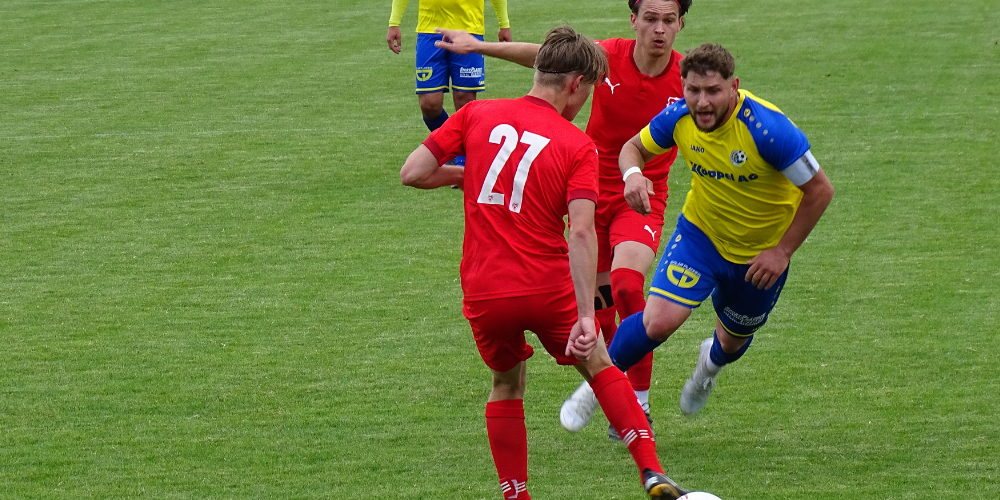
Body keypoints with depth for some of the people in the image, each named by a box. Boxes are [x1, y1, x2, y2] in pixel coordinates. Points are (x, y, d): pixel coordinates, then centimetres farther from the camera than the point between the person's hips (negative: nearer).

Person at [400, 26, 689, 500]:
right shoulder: (578, 146, -5)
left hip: (484, 292, 2)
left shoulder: (476, 114, 2)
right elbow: (581, 232, -17)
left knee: (507, 385, 23)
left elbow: (412, 173, -2)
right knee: (599, 366, 21)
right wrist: (585, 316, -21)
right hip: (549, 288, -2)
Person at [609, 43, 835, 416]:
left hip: (760, 254, -1)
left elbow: (819, 190, -23)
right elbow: (635, 147, 1)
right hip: (699, 234, 1)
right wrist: (632, 173, -24)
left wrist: (782, 251, -21)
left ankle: (710, 364, 59)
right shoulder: (678, 117, -19)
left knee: (732, 342, 19)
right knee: (658, 322, -19)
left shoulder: (766, 128, -33)